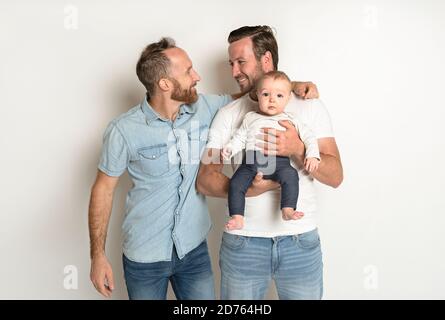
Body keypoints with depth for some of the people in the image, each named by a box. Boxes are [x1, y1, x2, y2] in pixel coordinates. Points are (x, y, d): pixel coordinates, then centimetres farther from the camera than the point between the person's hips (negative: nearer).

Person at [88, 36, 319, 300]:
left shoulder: (204, 107, -6)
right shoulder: (124, 130, -16)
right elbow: (104, 189, -6)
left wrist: (291, 86, -4)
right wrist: (98, 256, -6)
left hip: (194, 248, 3)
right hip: (144, 257, -3)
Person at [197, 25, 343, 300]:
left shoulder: (310, 106, 1)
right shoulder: (228, 115, 3)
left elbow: (335, 176, -3)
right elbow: (205, 180, -2)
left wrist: (297, 150, -21)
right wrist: (244, 189, -20)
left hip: (301, 242, 0)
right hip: (242, 242, 1)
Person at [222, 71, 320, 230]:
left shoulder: (291, 121, 17)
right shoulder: (250, 118, 21)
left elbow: (309, 138, 16)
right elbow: (239, 138, 18)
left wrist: (312, 155, -2)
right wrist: (229, 149, -2)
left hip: (279, 161, -1)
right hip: (252, 159, 2)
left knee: (290, 175, -32)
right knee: (236, 183, -20)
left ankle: (288, 210, -29)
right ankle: (237, 218, -15)